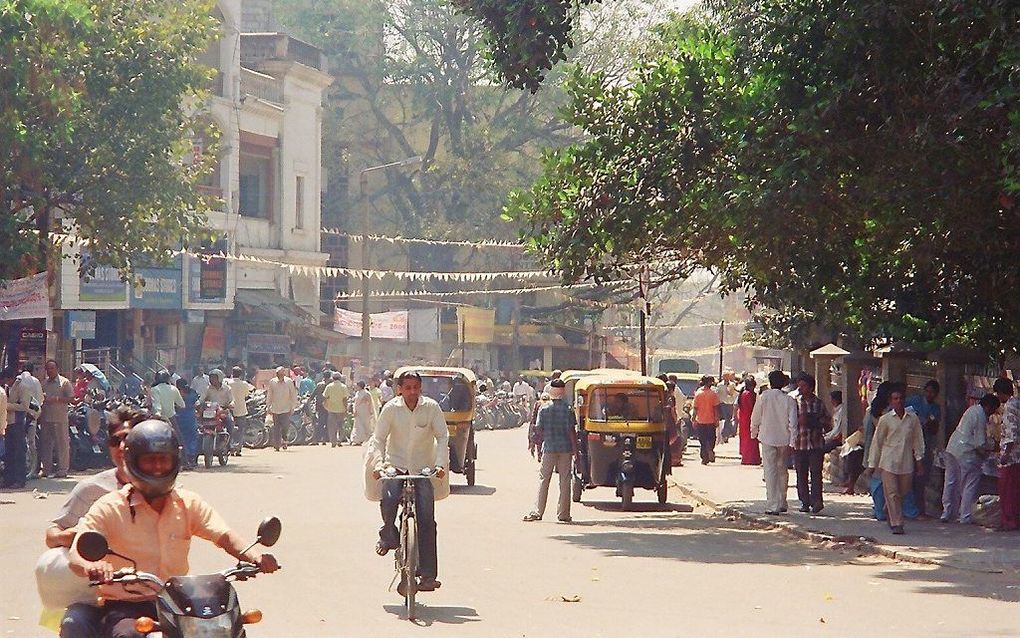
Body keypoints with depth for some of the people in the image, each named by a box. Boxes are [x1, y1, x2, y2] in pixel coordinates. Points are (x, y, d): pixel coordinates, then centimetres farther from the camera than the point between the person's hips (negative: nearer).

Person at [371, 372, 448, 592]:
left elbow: (443, 437, -5)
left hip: (423, 468, 0)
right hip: (396, 465, 0)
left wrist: (440, 464, -20)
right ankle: (388, 536, 3)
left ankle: (428, 574, -5)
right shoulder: (391, 408, -4)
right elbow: (378, 438, -4)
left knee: (426, 520, -8)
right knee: (388, 499, -30)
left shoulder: (431, 408, -4)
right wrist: (378, 463, -21)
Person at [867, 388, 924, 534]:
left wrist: (919, 458, 7)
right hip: (888, 462, -2)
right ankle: (896, 524, -3)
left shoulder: (913, 418, 4)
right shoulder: (885, 419, -1)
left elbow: (917, 439, 12)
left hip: (906, 462, 2)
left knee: (902, 492, 10)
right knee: (892, 493, -6)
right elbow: (877, 442, 4)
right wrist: (872, 464, 5)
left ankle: (888, 511, 36)